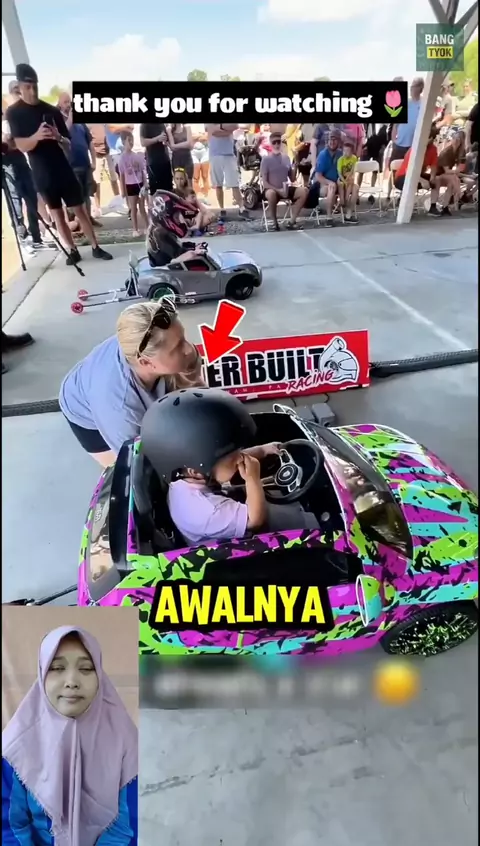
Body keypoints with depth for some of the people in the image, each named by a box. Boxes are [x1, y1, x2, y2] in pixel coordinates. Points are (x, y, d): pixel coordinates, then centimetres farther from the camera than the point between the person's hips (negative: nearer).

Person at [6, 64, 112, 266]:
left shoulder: (52, 110, 5)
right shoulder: (13, 112, 0)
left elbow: (68, 145, 5)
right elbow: (22, 146, -10)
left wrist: (58, 137, -19)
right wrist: (36, 136, -30)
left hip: (64, 169, 1)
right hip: (42, 174, -1)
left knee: (80, 210, 0)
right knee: (57, 215, 4)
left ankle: (96, 247, 7)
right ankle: (73, 251, 12)